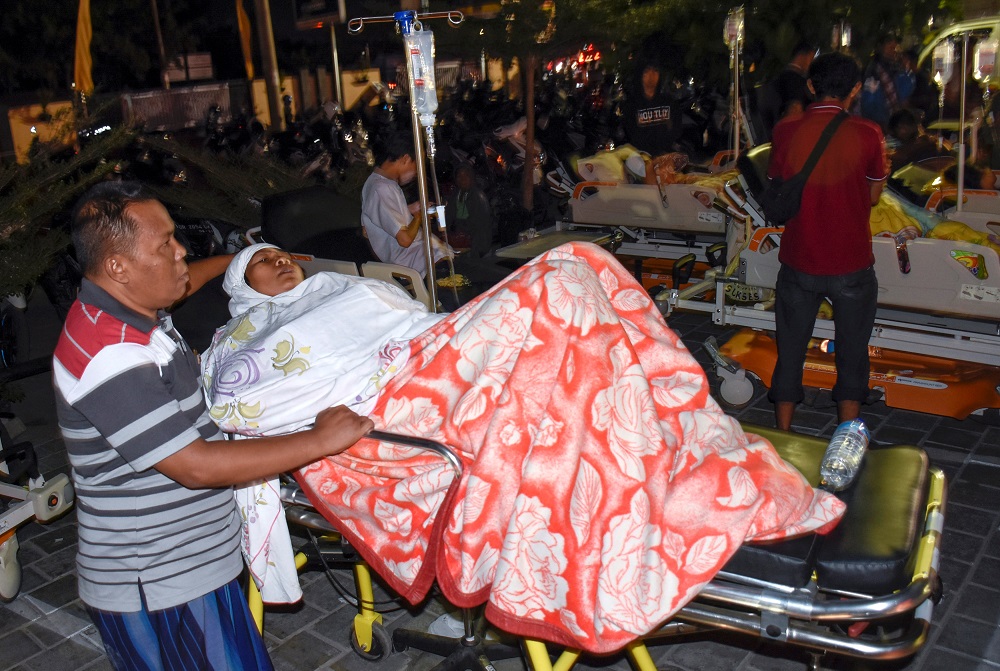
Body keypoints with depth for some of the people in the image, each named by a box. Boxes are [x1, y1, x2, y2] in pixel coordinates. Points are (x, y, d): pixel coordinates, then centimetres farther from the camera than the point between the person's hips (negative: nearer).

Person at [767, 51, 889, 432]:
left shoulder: (786, 132, -6)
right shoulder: (866, 134, -10)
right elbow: (873, 196, 2)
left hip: (798, 262, 1)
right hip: (852, 264, -1)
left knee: (790, 354, 13)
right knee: (852, 355, 12)